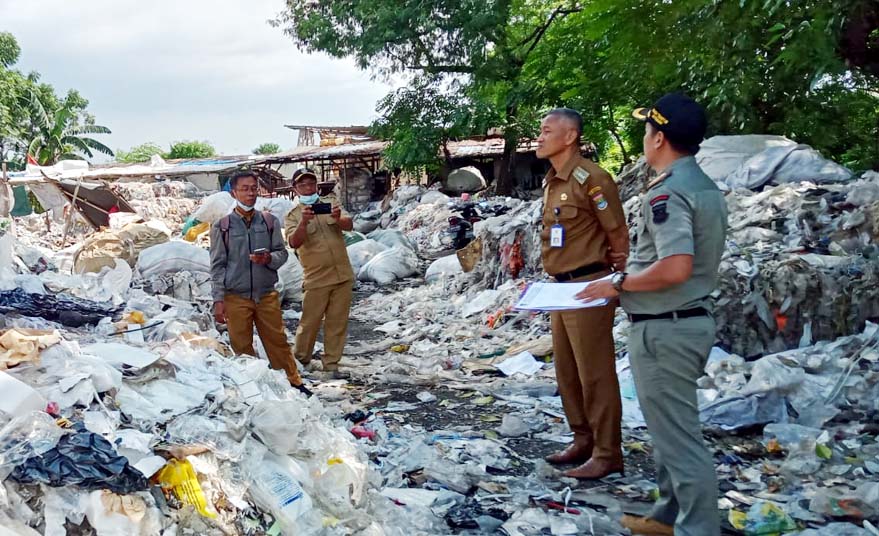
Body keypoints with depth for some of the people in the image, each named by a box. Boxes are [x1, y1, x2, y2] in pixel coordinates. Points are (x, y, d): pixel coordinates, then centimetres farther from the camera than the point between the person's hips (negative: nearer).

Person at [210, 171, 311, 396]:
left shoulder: (269, 221, 4)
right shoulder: (222, 227, -1)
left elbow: (282, 253, 8)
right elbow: (217, 266, 0)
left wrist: (269, 258, -16)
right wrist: (218, 300, -4)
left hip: (267, 295, 1)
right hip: (236, 297, -1)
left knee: (278, 341, 7)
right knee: (242, 347, 6)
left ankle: (293, 382, 17)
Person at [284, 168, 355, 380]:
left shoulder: (330, 202, 9)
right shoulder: (294, 215, 0)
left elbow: (349, 225, -5)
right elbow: (294, 242, -16)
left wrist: (338, 219, -28)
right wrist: (304, 222, -34)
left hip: (343, 275, 3)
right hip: (316, 279, -3)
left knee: (337, 322, 6)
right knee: (310, 322, 2)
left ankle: (331, 364, 14)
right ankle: (300, 360, 20)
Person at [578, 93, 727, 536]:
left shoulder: (668, 191, -20)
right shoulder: (705, 186, 12)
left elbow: (676, 267, -30)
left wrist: (620, 284, -17)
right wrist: (632, 277, 18)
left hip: (664, 328, -11)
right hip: (690, 318, 11)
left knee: (677, 434, -2)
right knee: (669, 426, 21)